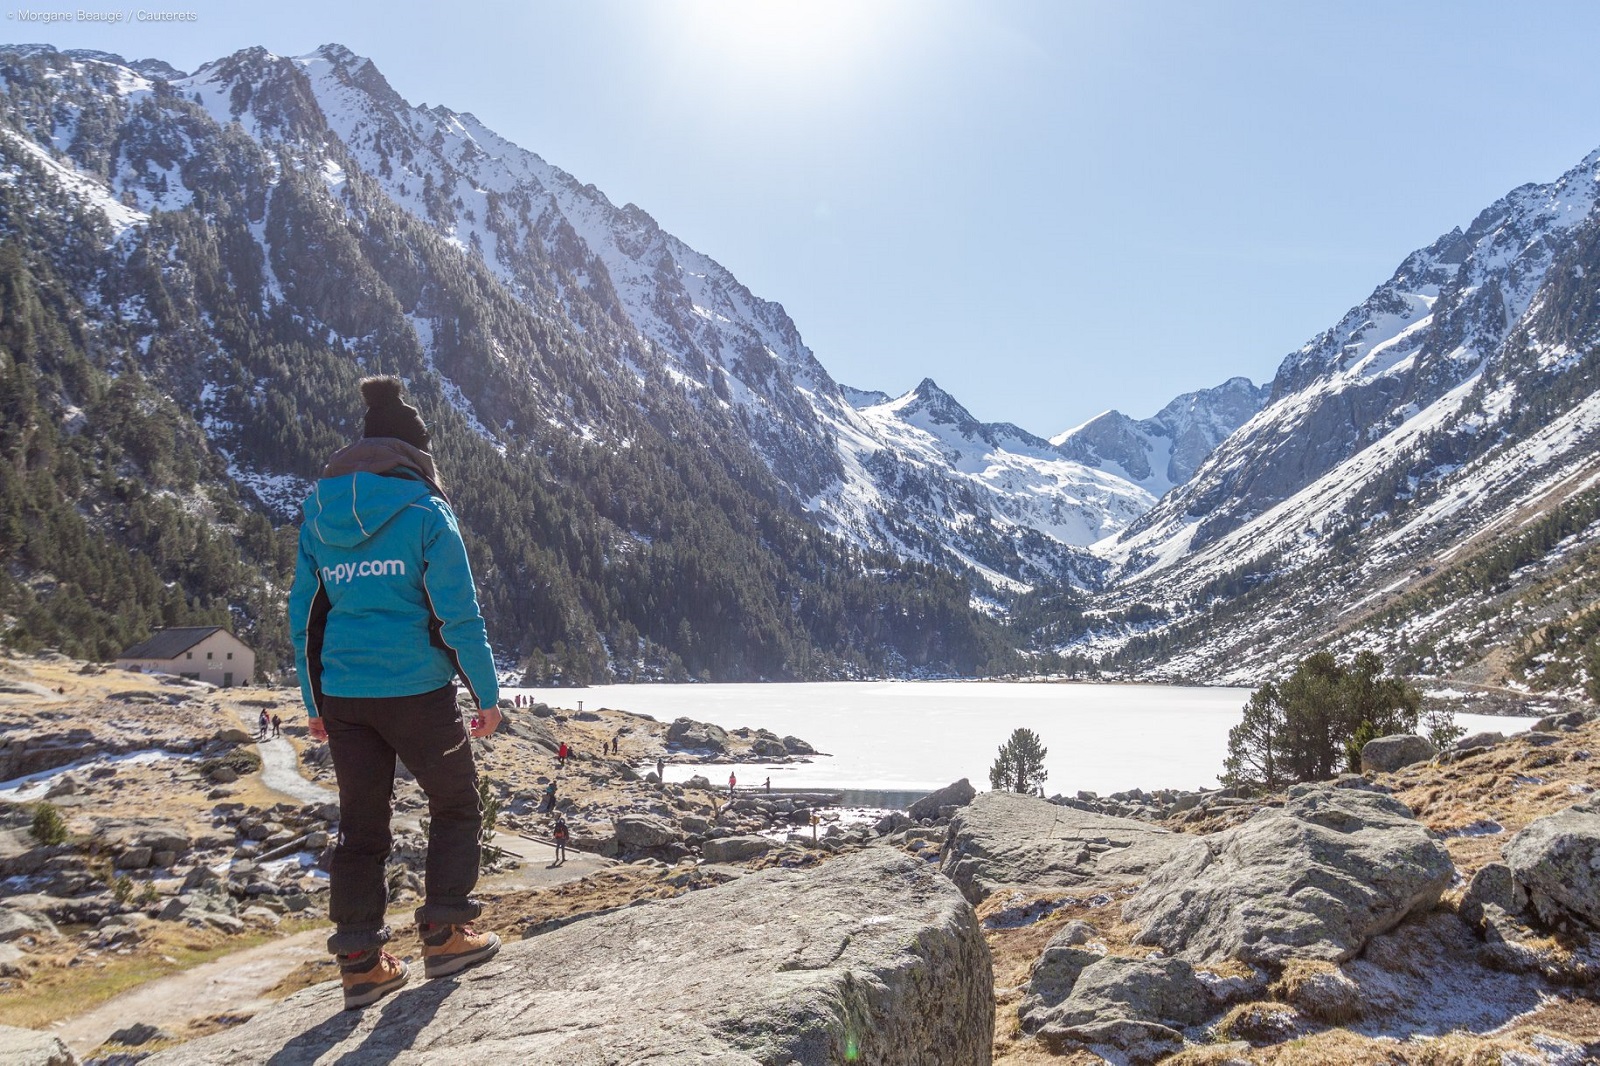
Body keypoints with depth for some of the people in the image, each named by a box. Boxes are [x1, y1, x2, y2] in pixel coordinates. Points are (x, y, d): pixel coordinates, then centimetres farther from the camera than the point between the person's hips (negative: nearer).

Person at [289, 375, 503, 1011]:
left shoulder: (318, 513, 8)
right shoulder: (424, 511, -7)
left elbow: (302, 612, 10)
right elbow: (458, 613, -11)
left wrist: (314, 702, 16)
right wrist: (488, 695, -3)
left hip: (342, 694, 5)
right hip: (417, 690, -5)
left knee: (360, 824, 13)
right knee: (455, 806, 15)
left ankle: (360, 964, 14)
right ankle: (444, 936, 15)